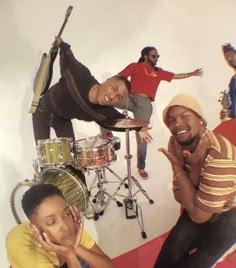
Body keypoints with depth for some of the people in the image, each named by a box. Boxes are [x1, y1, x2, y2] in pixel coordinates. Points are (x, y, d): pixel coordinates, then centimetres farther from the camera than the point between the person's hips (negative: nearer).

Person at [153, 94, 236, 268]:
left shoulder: (219, 156, -34)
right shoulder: (176, 143, -12)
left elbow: (199, 215, -27)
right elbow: (180, 198, -10)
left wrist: (177, 167, -29)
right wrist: (194, 168, -29)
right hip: (199, 204, 5)